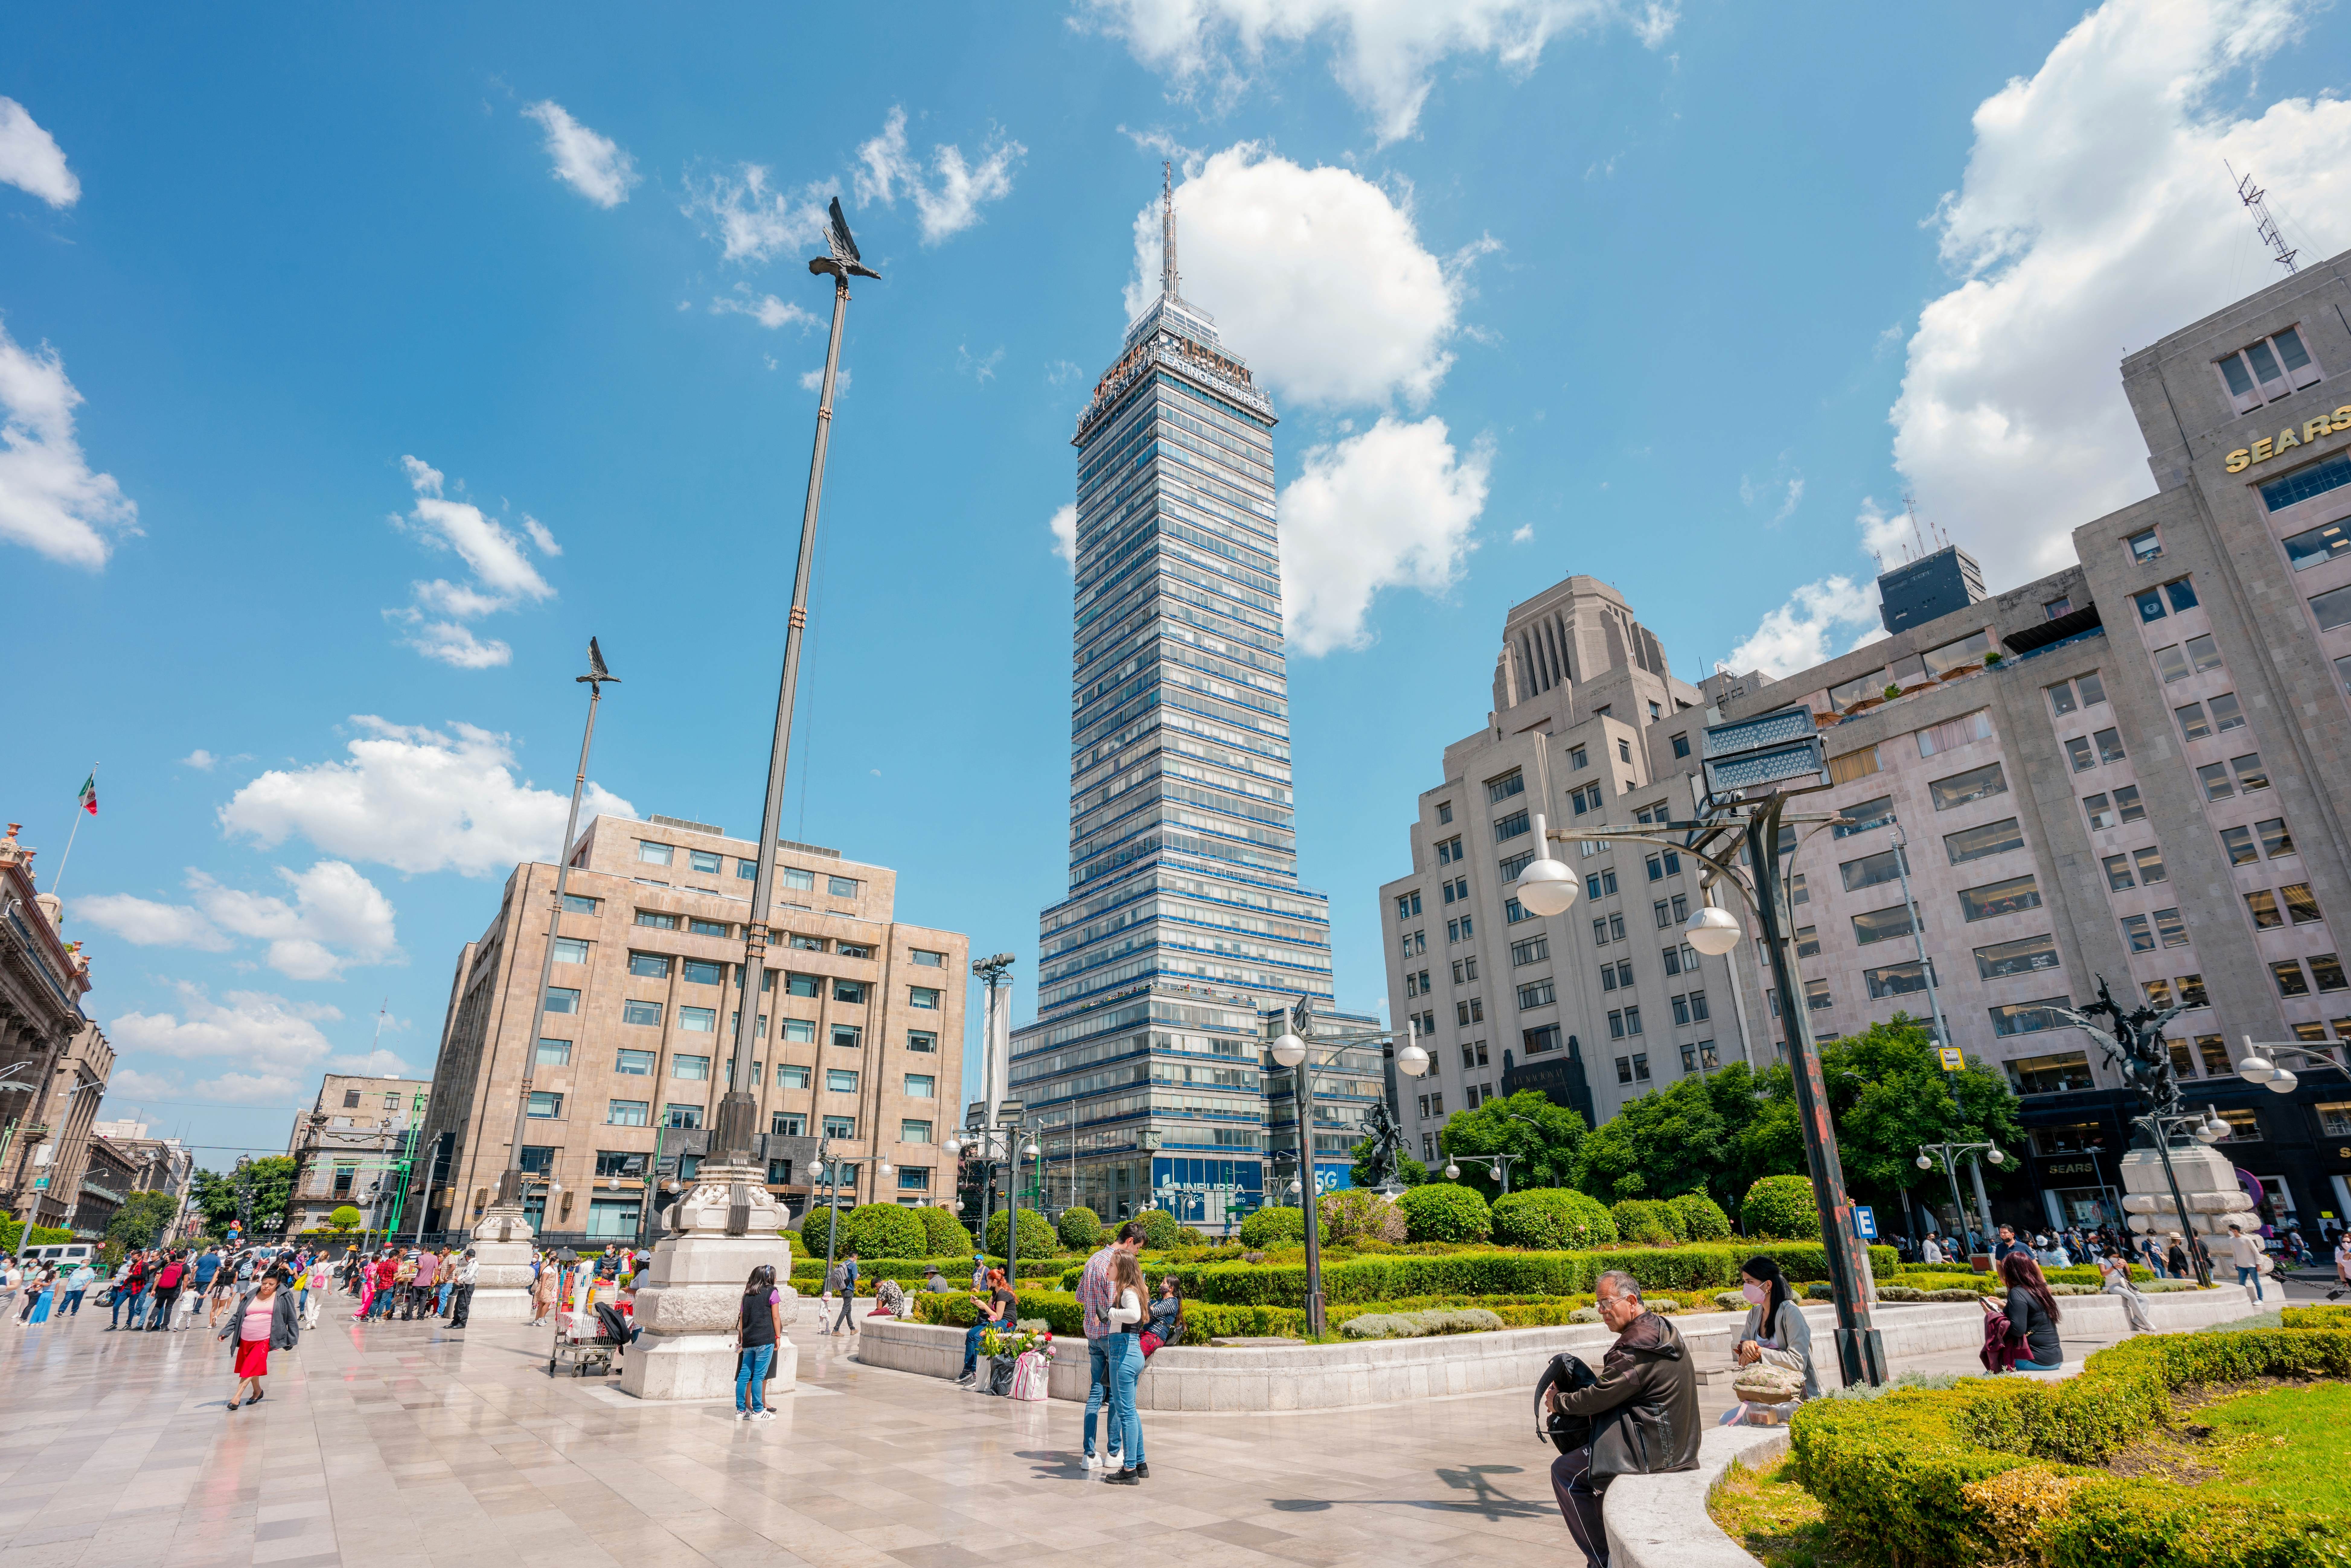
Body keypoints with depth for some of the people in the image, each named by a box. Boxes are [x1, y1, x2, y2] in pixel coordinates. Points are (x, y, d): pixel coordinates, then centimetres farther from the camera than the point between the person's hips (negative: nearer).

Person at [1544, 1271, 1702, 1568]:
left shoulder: (1637, 1346, -24)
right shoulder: (1662, 1330, 7)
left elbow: (1599, 1398, -19)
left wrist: (1558, 1402, -2)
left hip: (1653, 1451, -10)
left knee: (1565, 1472, -1)